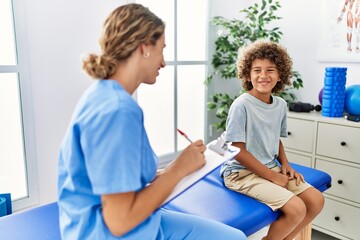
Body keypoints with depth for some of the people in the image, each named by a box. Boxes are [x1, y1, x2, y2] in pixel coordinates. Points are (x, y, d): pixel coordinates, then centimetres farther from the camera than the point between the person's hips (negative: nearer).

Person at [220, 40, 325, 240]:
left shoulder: (281, 105, 3)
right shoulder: (241, 105, -18)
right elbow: (238, 151, -18)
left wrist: (285, 164, 0)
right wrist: (272, 176, -16)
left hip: (271, 168, 8)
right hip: (242, 172, -7)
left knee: (317, 200, -1)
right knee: (296, 208, -19)